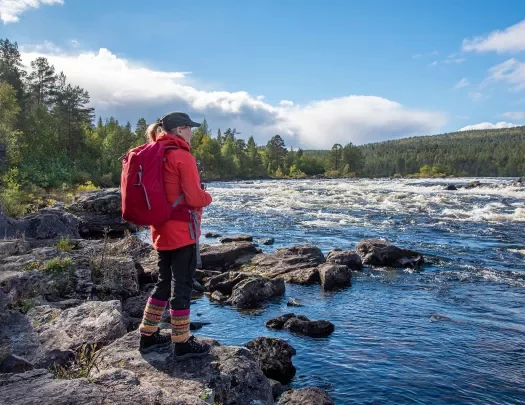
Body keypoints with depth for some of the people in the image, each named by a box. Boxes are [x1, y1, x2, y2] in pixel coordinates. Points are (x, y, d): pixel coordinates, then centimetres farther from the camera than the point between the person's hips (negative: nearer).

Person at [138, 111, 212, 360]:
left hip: (161, 230, 9)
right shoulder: (182, 157, -15)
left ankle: (148, 335, 28)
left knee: (164, 282, 19)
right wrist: (208, 197, 3)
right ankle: (182, 343, 12)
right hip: (182, 231, -8)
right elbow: (194, 198, -17)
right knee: (182, 285, 1)